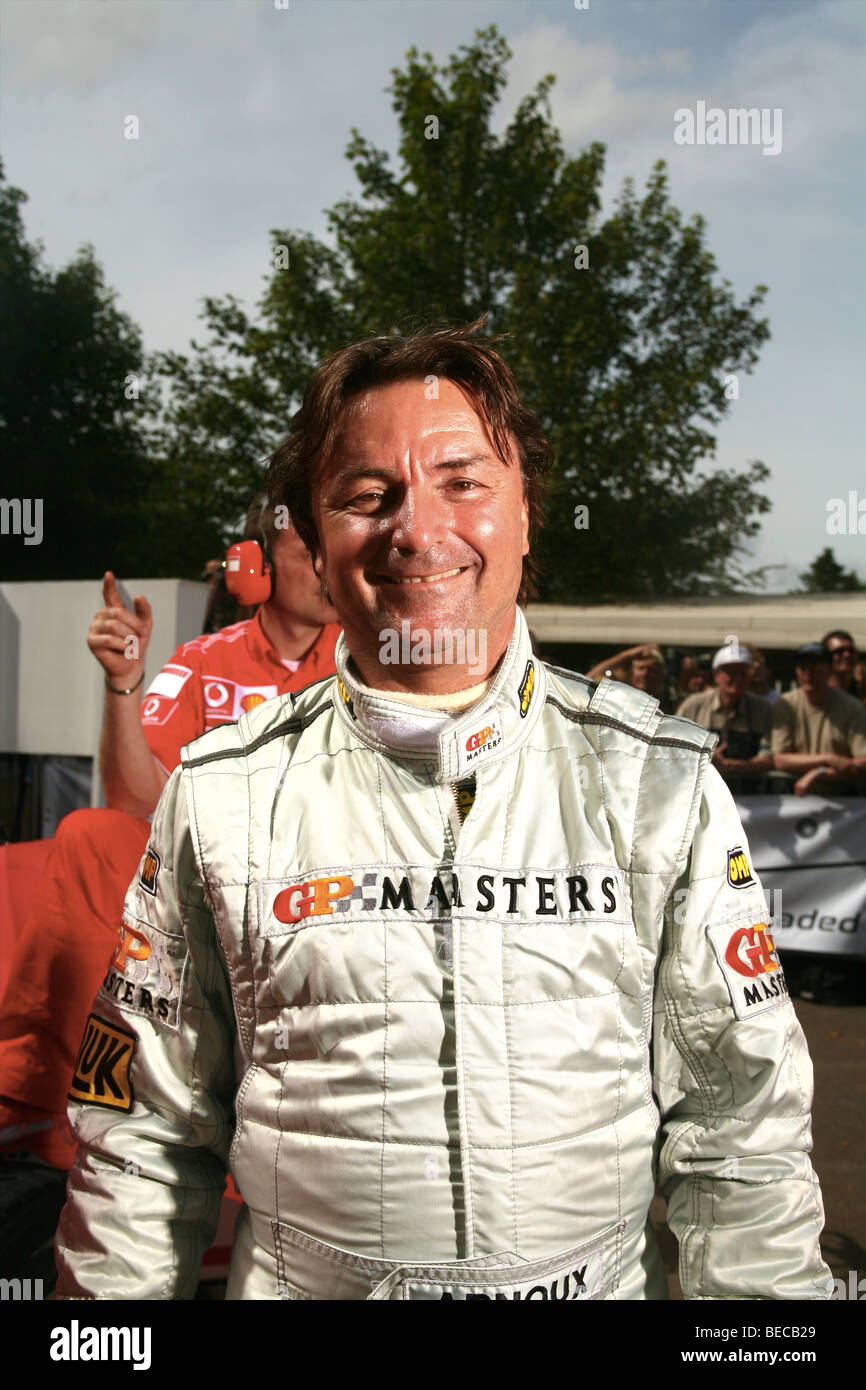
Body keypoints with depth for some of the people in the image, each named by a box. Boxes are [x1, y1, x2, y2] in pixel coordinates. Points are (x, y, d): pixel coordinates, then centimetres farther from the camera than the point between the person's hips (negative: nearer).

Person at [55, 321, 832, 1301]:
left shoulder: (658, 780, -10)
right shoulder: (223, 794, -10)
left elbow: (740, 1129, -5)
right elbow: (144, 1132, -3)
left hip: (604, 1278, 1)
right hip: (298, 1278, 0)